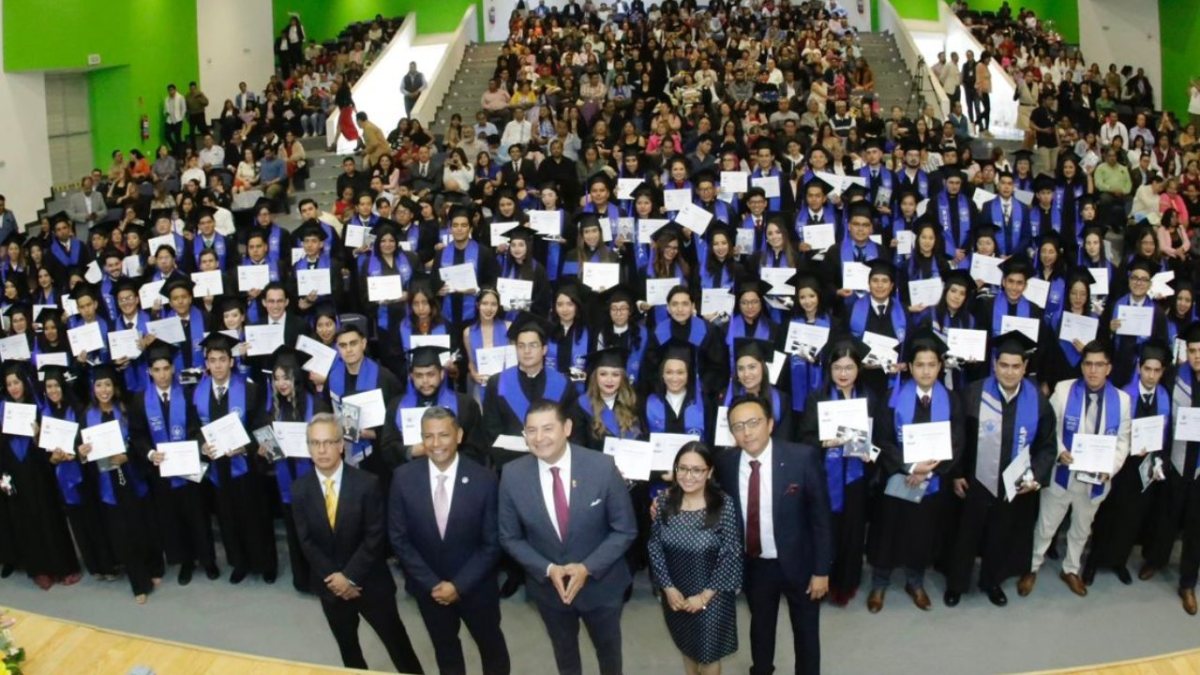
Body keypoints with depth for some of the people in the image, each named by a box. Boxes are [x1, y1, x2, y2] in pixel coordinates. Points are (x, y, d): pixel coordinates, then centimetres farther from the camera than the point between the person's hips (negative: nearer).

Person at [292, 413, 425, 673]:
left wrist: (350, 576, -18)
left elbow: (375, 537, -14)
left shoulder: (367, 483, -14)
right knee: (347, 647, 20)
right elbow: (306, 542, -5)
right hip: (330, 584, 3)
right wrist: (334, 578, -12)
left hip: (371, 581, -3)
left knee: (396, 642, 7)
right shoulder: (300, 488, -6)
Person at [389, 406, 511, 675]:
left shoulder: (484, 479, -19)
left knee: (491, 645, 20)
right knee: (445, 650, 24)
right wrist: (431, 583, -13)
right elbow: (399, 538, -9)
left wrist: (459, 584, -17)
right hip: (428, 586, 2)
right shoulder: (403, 478, -14)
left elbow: (492, 543, -13)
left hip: (475, 585, -2)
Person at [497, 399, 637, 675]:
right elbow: (510, 537, -6)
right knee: (564, 651, 26)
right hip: (547, 586, 1)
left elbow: (625, 530, -13)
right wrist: (548, 569, -20)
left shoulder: (602, 467, -22)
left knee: (608, 646, 25)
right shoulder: (512, 475, -17)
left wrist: (588, 568, -23)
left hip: (600, 581, -1)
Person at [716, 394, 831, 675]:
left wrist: (821, 569, -13)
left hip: (797, 563, -3)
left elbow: (820, 516, -14)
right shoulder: (726, 464, -11)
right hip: (753, 565, 3)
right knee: (760, 626, 26)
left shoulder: (803, 457, -20)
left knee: (805, 631, 19)